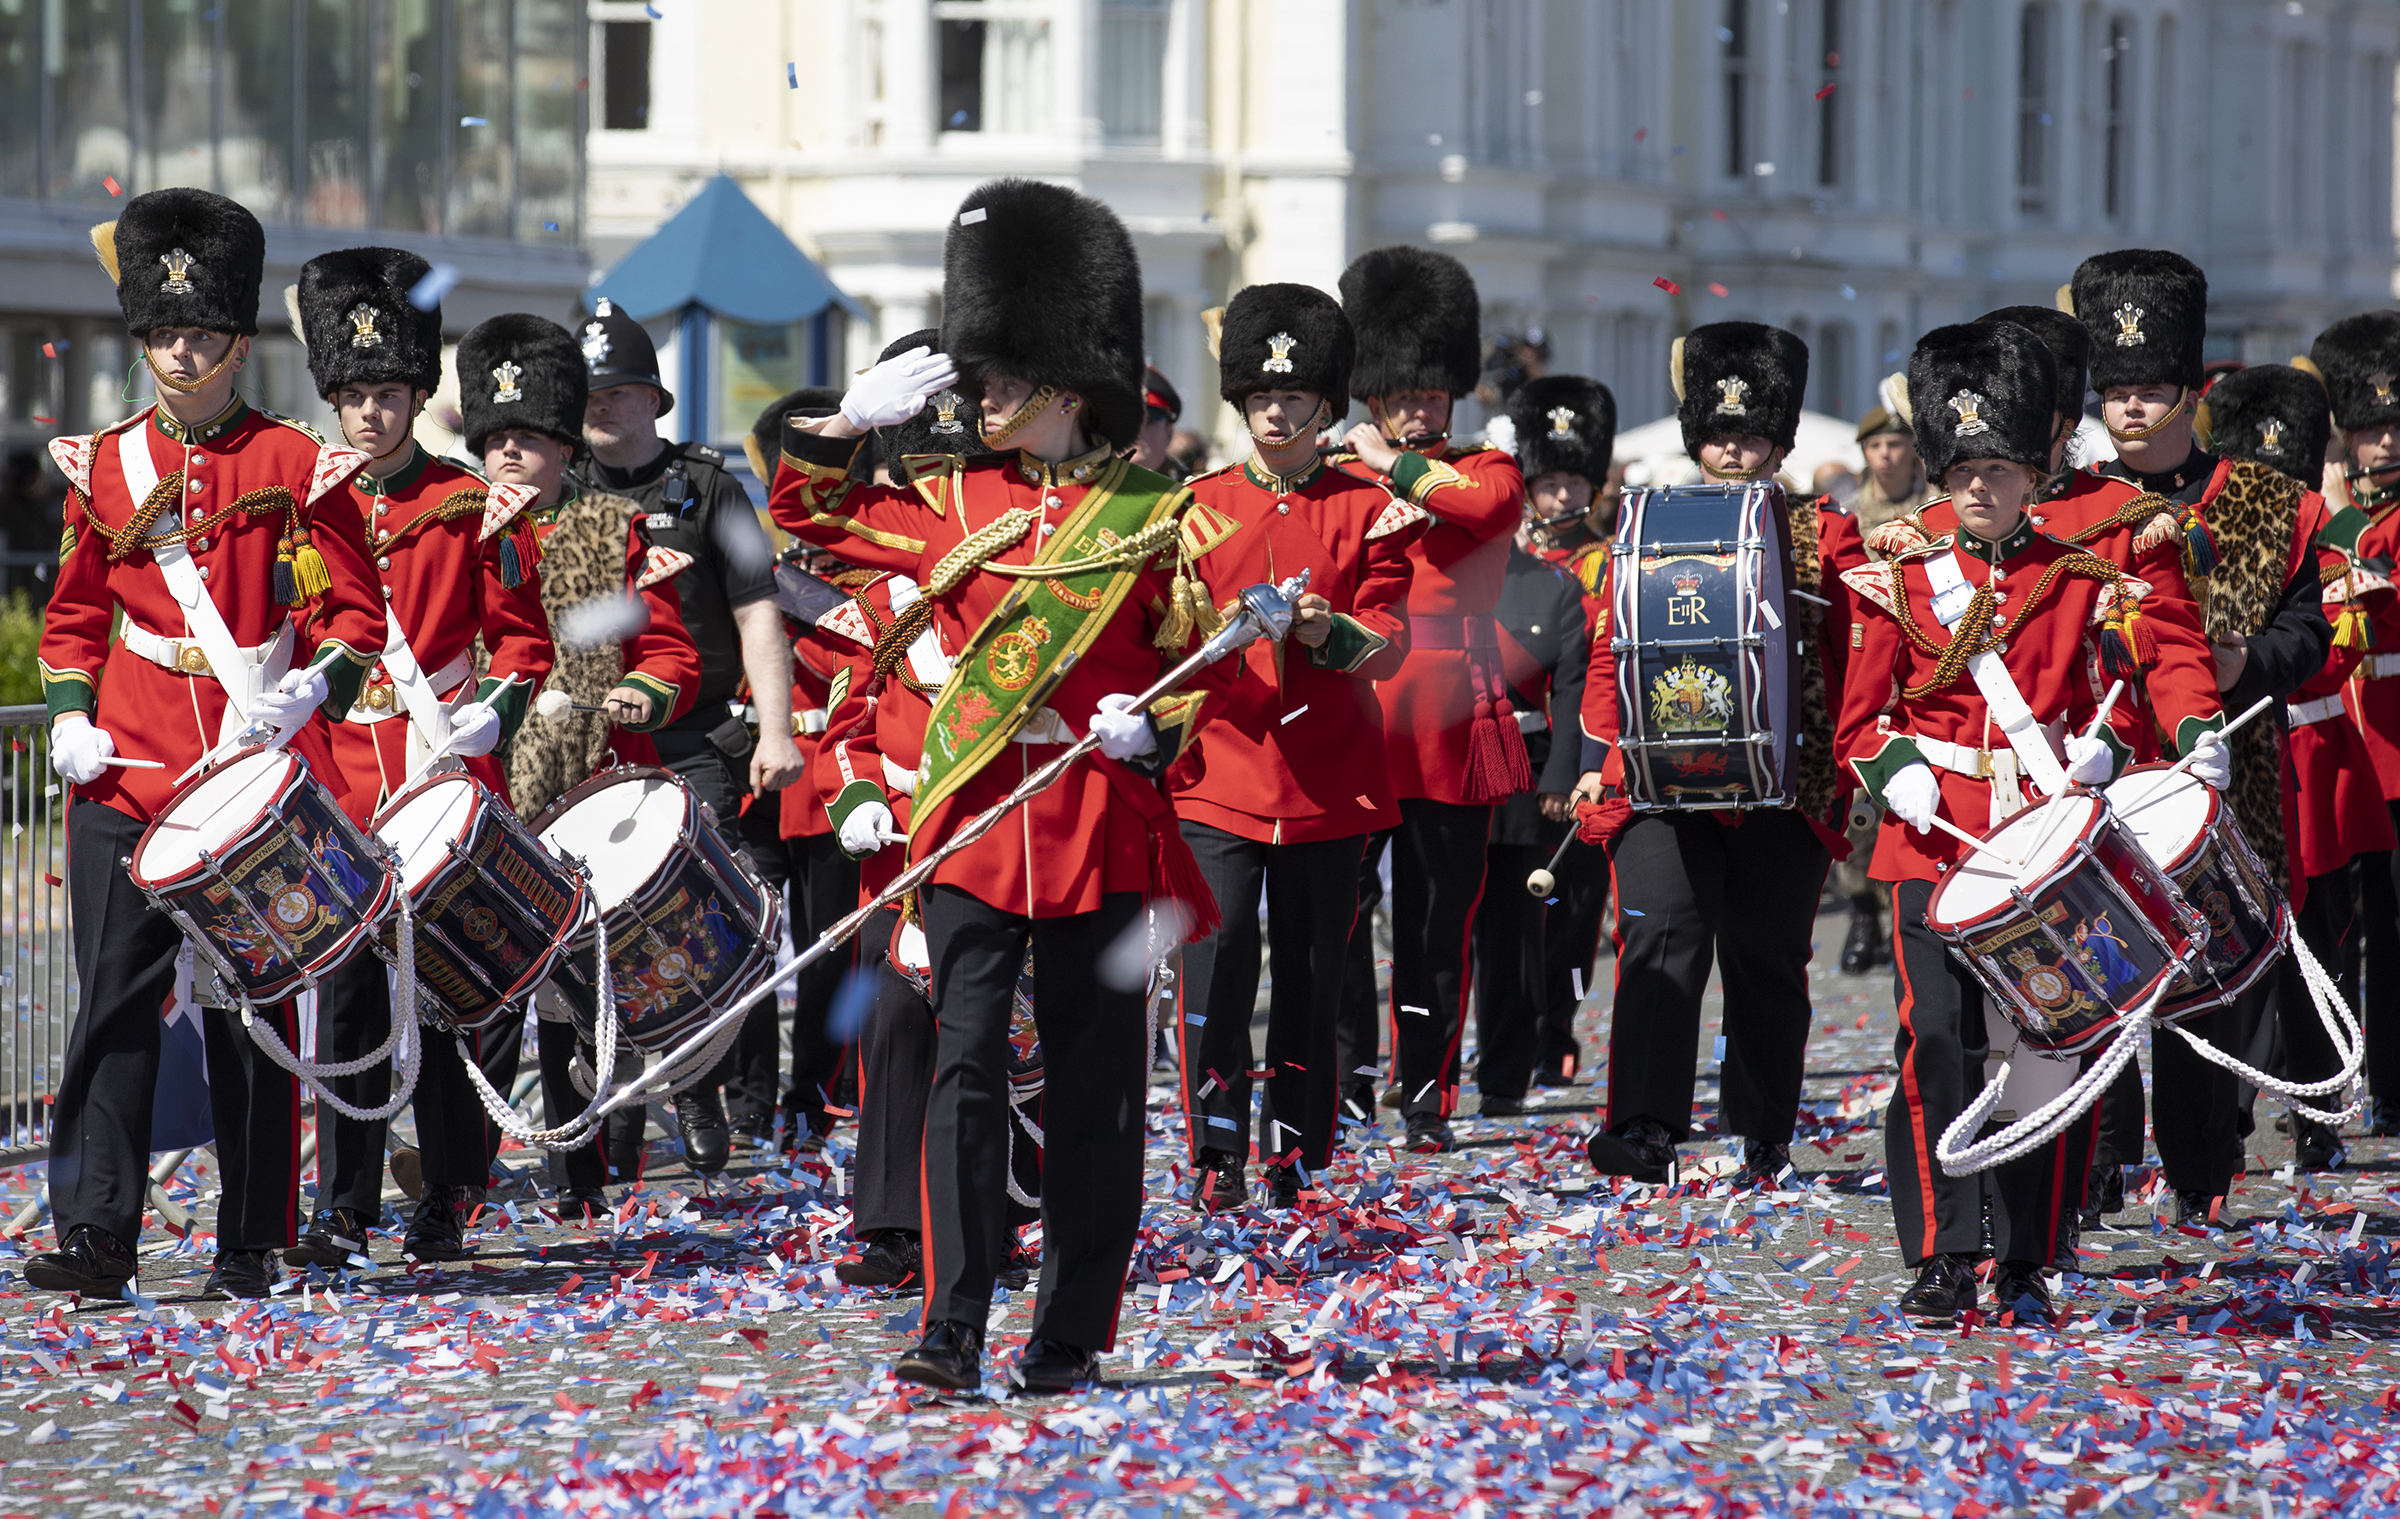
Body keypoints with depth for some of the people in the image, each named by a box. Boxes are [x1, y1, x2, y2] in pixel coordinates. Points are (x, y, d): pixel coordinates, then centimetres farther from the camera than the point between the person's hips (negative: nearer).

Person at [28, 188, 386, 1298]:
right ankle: (97, 1235, -7)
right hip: (129, 777, 2)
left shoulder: (298, 466, 0)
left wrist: (307, 695, -17)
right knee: (113, 1002, -6)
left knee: (252, 1012, 4)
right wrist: (71, 716, 1)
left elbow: (354, 614, 0)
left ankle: (253, 1245, 11)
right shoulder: (102, 468, 9)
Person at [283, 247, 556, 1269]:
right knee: (347, 991, 0)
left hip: (446, 772, -2)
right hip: (342, 779, 2)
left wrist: (494, 713, -13)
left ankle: (453, 1190, 15)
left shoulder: (473, 510, 1)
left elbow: (523, 639, 3)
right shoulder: (308, 509, 8)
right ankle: (344, 1210, 1)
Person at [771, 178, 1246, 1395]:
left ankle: (1072, 1335, 13)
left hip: (1103, 815, -1)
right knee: (966, 1065, -7)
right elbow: (804, 513, 20)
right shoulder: (951, 501, 9)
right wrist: (856, 417, 7)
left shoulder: (1153, 517, 2)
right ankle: (951, 1331, -9)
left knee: (1095, 1078, 4)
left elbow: (1199, 663, 7)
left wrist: (1154, 733, -12)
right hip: (974, 819, 1)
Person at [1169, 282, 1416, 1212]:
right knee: (1215, 968, -12)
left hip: (1329, 782, 1)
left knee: (1313, 976, 5)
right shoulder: (1199, 505, 7)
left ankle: (1296, 1157, 15)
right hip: (1220, 776, -1)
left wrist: (1331, 634, -22)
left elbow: (1389, 641, 0)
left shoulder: (1368, 510, 6)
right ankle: (1217, 1159, -9)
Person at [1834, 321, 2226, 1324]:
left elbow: (2122, 690, 5)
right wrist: (1895, 770, -12)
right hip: (1936, 842, -1)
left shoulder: (2083, 581, 9)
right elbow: (1860, 721, 9)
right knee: (1938, 1041, -12)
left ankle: (2027, 1261, 7)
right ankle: (1942, 1262, -9)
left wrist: (2101, 747, -17)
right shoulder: (1903, 585, 9)